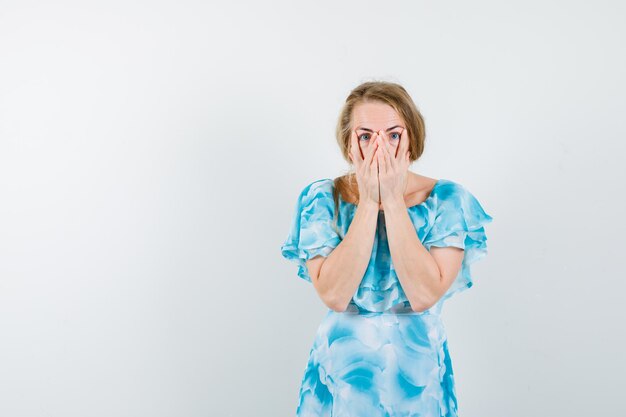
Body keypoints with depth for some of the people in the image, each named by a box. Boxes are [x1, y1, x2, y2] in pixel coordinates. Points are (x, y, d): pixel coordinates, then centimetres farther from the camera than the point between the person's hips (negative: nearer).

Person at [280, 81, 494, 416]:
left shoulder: (446, 199, -10)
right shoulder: (321, 198, -8)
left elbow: (424, 296, -21)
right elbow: (334, 296, -20)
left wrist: (393, 200, -21)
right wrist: (368, 202, -21)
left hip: (418, 372, 0)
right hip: (342, 371, 0)